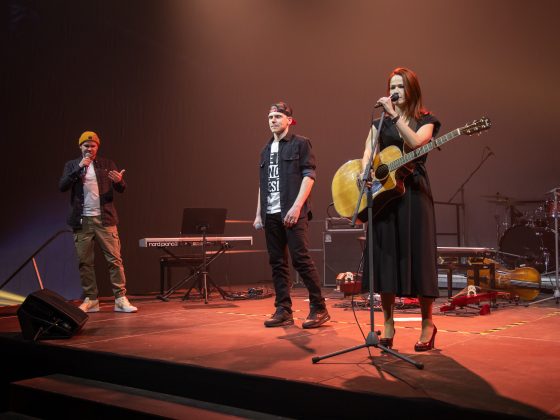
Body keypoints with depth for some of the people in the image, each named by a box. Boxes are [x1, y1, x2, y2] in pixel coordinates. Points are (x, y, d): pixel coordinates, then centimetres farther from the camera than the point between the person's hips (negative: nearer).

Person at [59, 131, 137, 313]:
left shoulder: (107, 164, 9)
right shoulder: (72, 165, 10)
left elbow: (121, 189, 4)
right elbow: (62, 187, -4)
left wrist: (119, 181, -20)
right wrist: (78, 169, -14)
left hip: (105, 219, -1)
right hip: (82, 221, 1)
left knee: (115, 259, -5)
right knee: (84, 262, 4)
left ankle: (121, 299, -2)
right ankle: (90, 300, 13)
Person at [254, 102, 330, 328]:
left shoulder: (300, 143, 2)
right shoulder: (266, 150, 20)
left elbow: (309, 175, -6)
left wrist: (296, 206, -16)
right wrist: (258, 214, 14)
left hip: (292, 212, -6)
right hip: (271, 215, 6)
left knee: (301, 258, -10)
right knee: (277, 263, 6)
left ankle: (319, 309, 0)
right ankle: (283, 310, 11)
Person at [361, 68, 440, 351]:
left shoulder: (425, 120, 7)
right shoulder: (380, 123, 16)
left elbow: (416, 143, -14)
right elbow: (368, 155, 4)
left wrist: (394, 115, -16)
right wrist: (367, 172, -17)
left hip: (413, 192, -3)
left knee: (417, 255, -3)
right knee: (385, 257, 2)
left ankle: (427, 323, 11)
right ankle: (388, 323, 12)